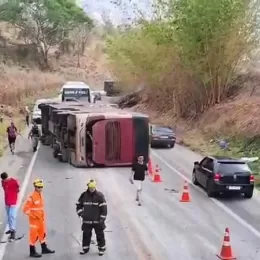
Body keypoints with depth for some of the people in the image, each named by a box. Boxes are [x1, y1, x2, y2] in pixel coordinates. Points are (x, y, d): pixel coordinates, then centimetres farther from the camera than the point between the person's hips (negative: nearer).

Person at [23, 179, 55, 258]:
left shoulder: (41, 195, 6)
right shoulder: (31, 197, -20)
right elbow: (25, 209, -20)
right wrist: (33, 215, -17)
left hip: (41, 219, 8)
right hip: (34, 220, -8)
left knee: (43, 233, 18)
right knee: (34, 235, 0)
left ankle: (44, 249, 32)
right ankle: (32, 252, 11)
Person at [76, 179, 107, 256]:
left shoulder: (100, 195, -10)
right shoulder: (83, 195, -2)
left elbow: (104, 207, -8)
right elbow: (79, 204, 12)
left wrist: (102, 218, -10)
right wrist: (80, 212, 0)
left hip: (97, 220, -2)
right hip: (86, 220, 2)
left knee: (100, 234, 7)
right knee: (86, 234, 10)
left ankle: (102, 248, 21)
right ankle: (85, 248, 24)